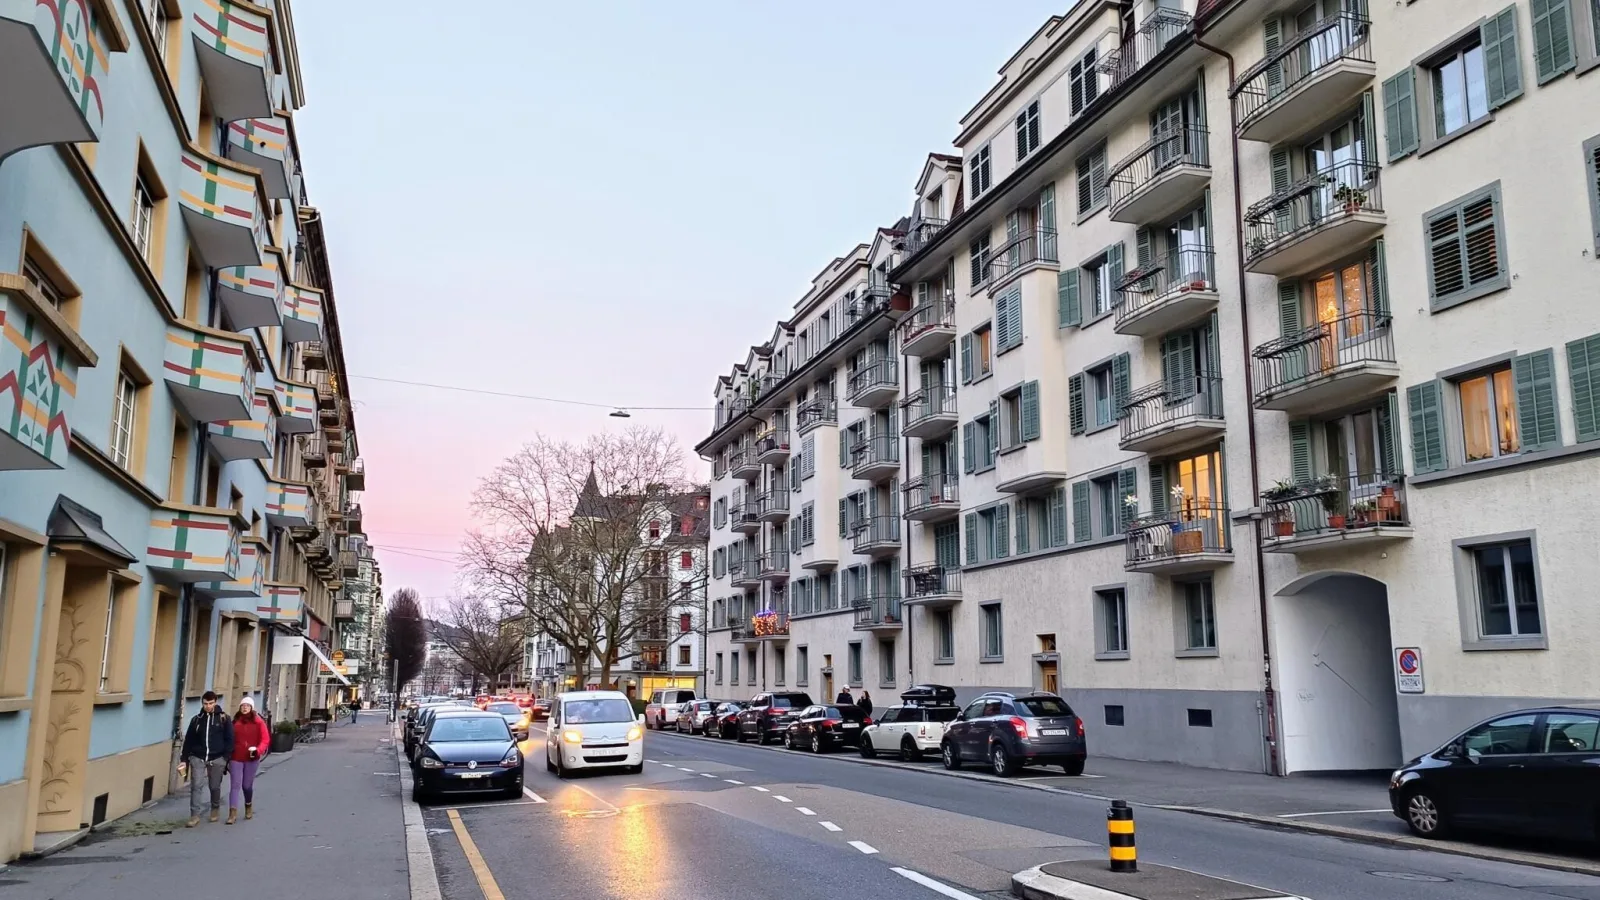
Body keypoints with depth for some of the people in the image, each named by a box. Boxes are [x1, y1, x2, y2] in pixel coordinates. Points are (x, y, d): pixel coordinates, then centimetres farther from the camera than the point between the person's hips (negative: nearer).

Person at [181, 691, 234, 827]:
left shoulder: (223, 718, -2)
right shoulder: (196, 719, 4)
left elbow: (229, 739, -2)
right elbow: (188, 740, 7)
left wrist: (226, 757, -9)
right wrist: (185, 759, 2)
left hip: (217, 759, -1)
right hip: (198, 758, 1)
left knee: (215, 786, 10)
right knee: (195, 786, -7)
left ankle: (215, 809, 30)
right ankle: (195, 815, -3)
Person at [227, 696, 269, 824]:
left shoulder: (258, 721, -3)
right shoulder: (235, 721, 4)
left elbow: (265, 739, -5)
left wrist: (258, 750, -21)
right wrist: (227, 756, 9)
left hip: (252, 758, -1)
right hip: (236, 758, 1)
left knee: (247, 785, 11)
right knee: (235, 785, -5)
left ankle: (249, 806, 37)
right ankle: (233, 813, -6)